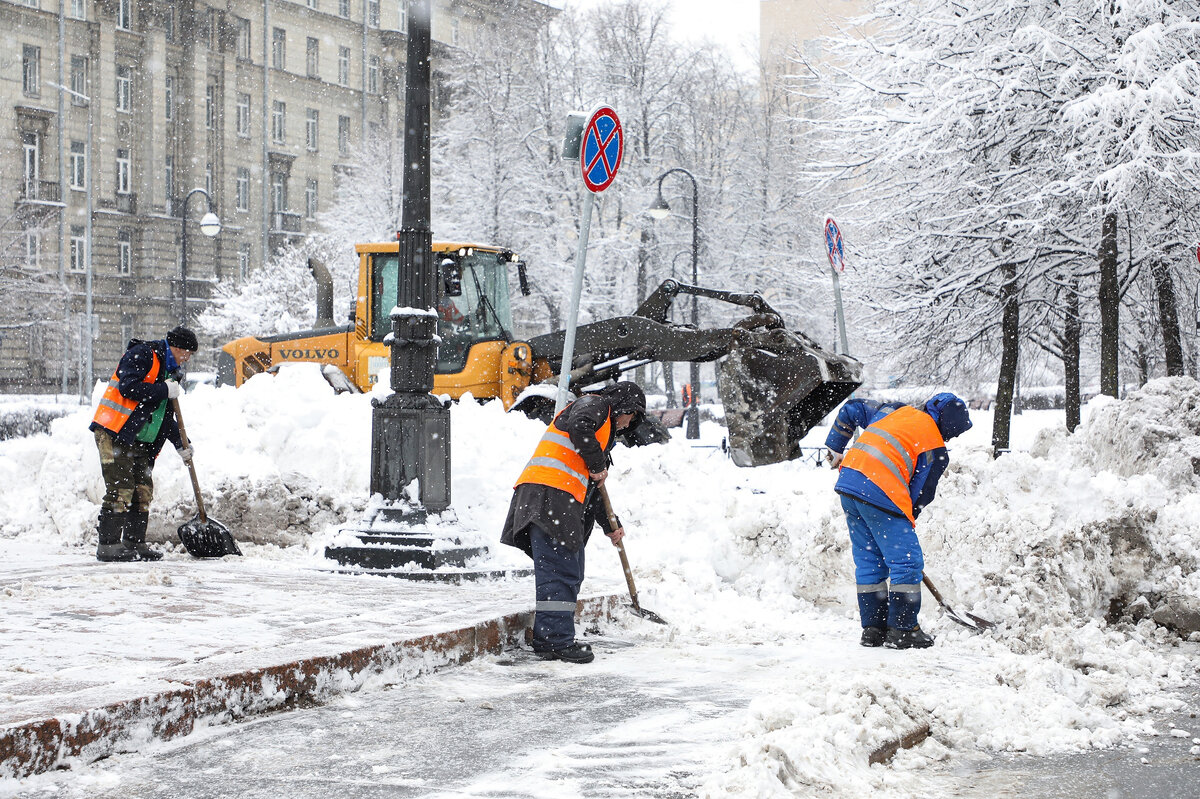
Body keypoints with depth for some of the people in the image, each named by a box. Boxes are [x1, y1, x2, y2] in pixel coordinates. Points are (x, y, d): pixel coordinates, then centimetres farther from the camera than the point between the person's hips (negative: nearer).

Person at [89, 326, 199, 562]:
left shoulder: (169, 370, 22)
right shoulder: (142, 355, -7)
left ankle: (135, 543, 12)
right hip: (115, 434, -10)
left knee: (143, 490, 7)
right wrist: (164, 390, -17)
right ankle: (108, 545, -11)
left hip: (140, 442, 10)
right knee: (121, 489, -13)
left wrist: (180, 444, 20)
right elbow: (128, 387, -22)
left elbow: (165, 416, 28)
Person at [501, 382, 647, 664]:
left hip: (564, 506, 10)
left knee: (571, 574, 12)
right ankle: (557, 640, -14)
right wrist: (598, 465, -8)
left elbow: (592, 486, 38)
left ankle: (546, 639, 15)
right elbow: (580, 427, -19)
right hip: (548, 494, -10)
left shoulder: (604, 429, 34)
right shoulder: (594, 404, 5)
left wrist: (610, 525, 40)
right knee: (559, 571, -12)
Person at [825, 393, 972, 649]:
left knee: (868, 559, 16)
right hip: (882, 494, -8)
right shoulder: (936, 450, 1)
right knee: (907, 562, 2)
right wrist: (905, 523, 17)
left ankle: (873, 628, 20)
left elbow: (851, 410, 24)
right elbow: (921, 493, 2)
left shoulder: (896, 410, 18)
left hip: (848, 481, 8)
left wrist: (836, 448, 33)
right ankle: (903, 630, 4)